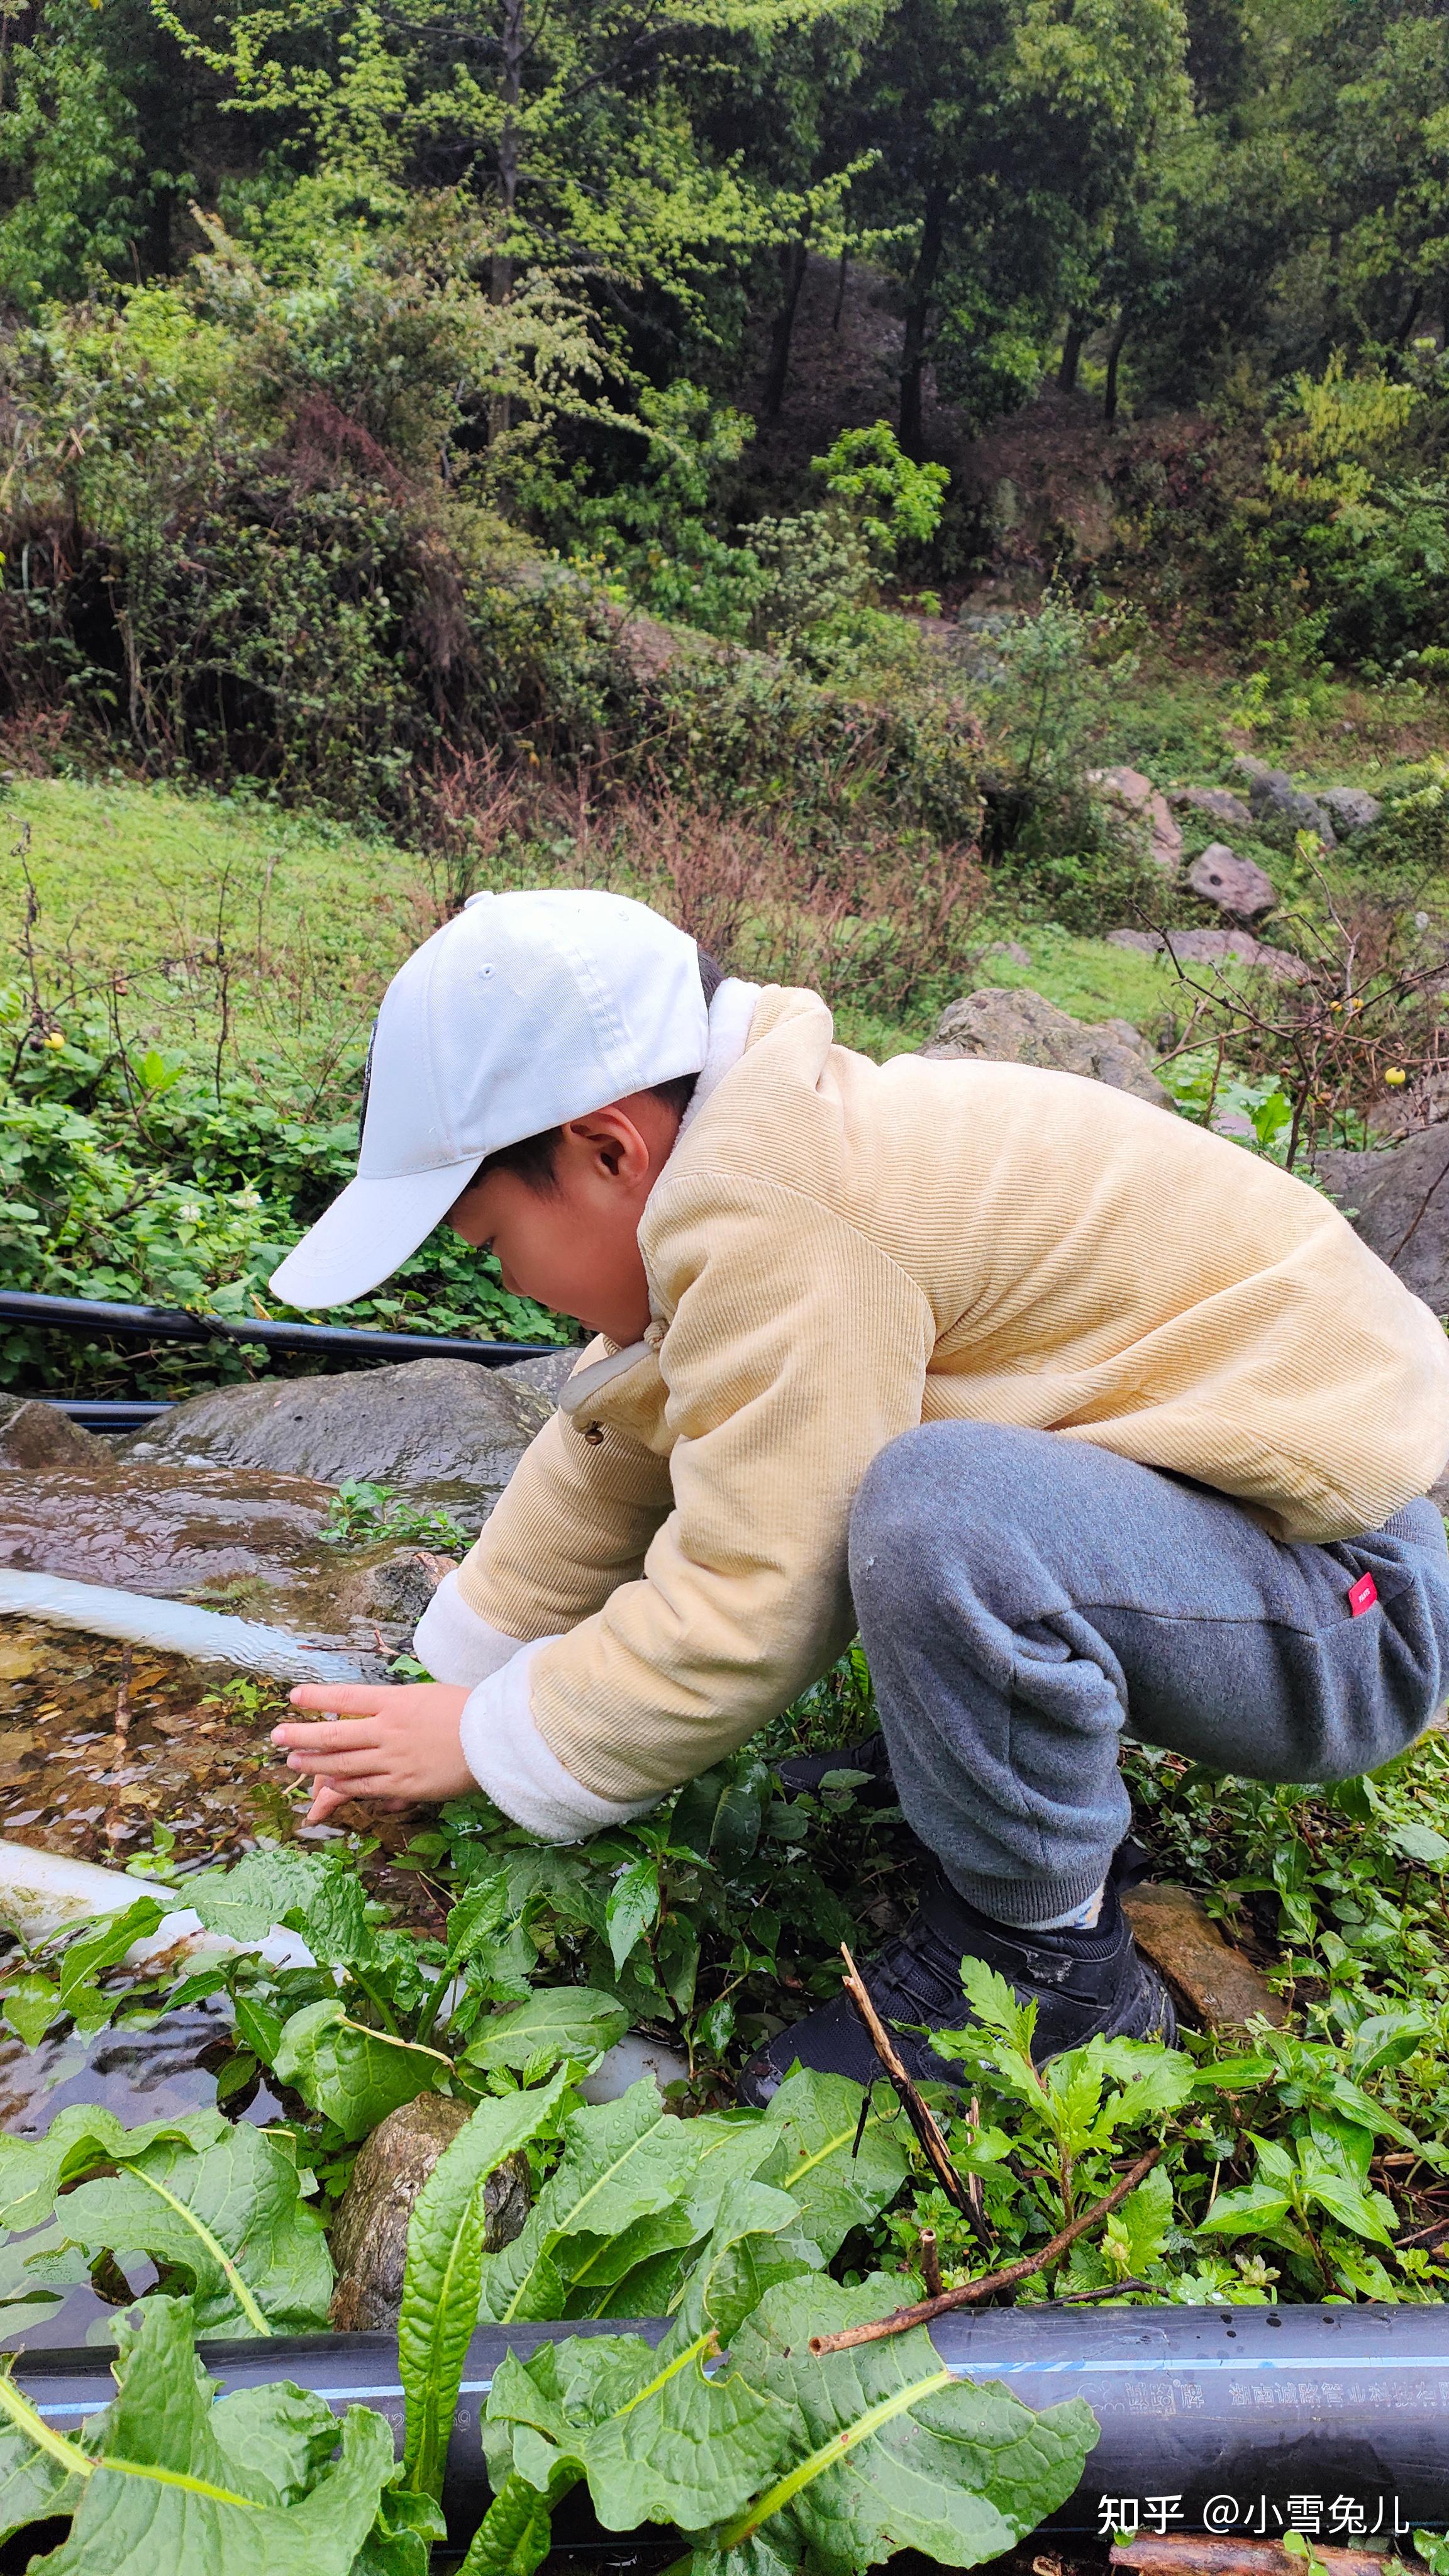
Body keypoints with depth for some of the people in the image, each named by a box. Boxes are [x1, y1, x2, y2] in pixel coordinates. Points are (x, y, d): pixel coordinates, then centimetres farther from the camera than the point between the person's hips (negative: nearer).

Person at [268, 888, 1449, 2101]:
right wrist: (441, 1700, 16)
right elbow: (613, 1457, 11)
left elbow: (743, 1619, -25)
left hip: (1349, 1612, -9)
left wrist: (492, 1741, -8)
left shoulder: (774, 1215, -28)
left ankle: (1048, 1963, -10)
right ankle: (1035, 1758, 14)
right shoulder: (752, 1162, 3)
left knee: (940, 1512, -38)